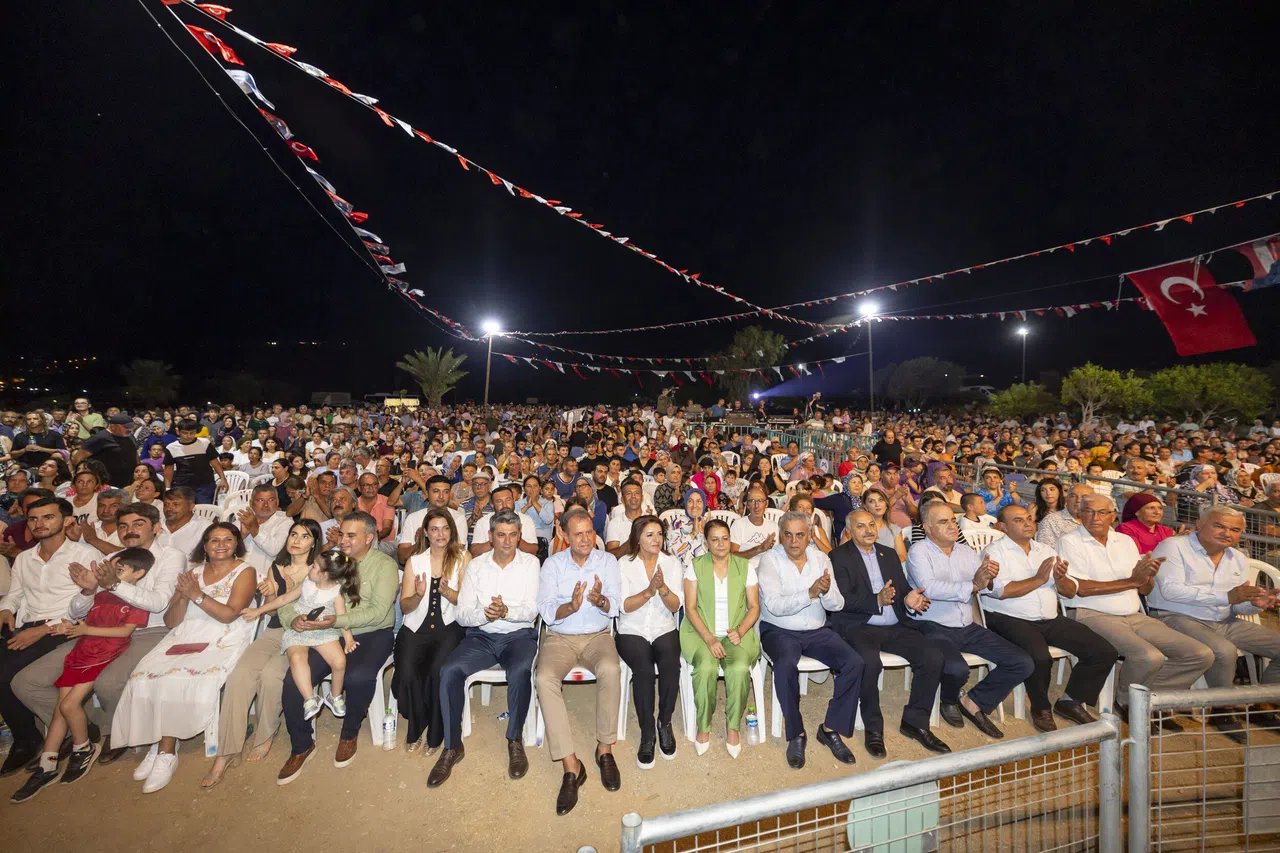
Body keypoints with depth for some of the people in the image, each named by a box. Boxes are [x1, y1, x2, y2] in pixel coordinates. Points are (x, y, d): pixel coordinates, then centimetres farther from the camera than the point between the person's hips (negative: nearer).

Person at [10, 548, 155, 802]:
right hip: (81, 653, 7)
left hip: (107, 657, -7)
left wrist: (86, 629, -10)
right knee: (60, 708, 5)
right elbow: (86, 621, 18)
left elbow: (126, 630, -13)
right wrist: (69, 625, -3)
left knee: (69, 704, -14)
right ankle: (47, 767, 15)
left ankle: (84, 749, 9)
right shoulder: (101, 595, 15)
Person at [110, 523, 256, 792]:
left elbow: (229, 614, -11)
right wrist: (183, 598, -5)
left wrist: (197, 594, -11)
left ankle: (164, 750, -10)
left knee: (177, 680, -26)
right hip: (184, 638, 5)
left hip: (222, 641, -5)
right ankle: (164, 747, -8)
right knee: (144, 677, -19)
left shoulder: (244, 572, 1)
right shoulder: (193, 573, 16)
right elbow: (170, 622, 13)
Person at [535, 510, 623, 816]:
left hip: (597, 636, 0)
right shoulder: (553, 563, 1)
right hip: (560, 638, 0)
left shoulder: (607, 561, 2)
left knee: (610, 670, -31)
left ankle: (605, 748, -10)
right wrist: (571, 606, -26)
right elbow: (547, 612, -6)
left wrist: (599, 600, -28)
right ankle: (571, 767, -20)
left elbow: (615, 607, -5)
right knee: (545, 678, -28)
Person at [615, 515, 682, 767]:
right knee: (643, 668, -29)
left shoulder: (672, 563, 4)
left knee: (670, 664, -28)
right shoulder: (624, 564, 0)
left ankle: (665, 723, -3)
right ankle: (647, 734, -9)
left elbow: (675, 606, -2)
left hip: (664, 630, 1)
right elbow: (624, 606, -9)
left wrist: (663, 588, -22)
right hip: (632, 632, -1)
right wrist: (649, 591, -24)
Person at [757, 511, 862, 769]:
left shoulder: (820, 558, 4)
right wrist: (810, 593, -30)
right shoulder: (769, 560, -9)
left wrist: (827, 591, -23)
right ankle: (796, 734, -8)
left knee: (854, 663, -16)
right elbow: (774, 605, -20)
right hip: (779, 631, -4)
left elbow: (837, 605, 0)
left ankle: (831, 729, 2)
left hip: (817, 631, 4)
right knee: (786, 665, -32)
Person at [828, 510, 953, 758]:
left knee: (934, 656, -15)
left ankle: (915, 722, 4)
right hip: (859, 627, -6)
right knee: (870, 660, -33)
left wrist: (909, 599, -9)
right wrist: (877, 600, -26)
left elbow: (903, 589, 15)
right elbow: (843, 600, -12)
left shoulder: (889, 554, 17)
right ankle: (873, 728, -11)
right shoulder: (839, 557, -2)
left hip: (896, 627, 6)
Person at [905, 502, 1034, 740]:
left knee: (1023, 663, -4)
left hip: (968, 628, 7)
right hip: (935, 627, -7)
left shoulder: (967, 551, 12)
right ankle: (950, 701, 7)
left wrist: (989, 580, -15)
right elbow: (929, 588, -22)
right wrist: (972, 586, -19)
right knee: (957, 669, -31)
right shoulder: (919, 552, -8)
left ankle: (973, 702, 12)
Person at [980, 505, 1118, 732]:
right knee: (1040, 657, -31)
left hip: (1051, 620, 7)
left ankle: (1071, 701, 14)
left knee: (1105, 652, -3)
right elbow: (1001, 591, -16)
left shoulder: (1046, 550, 16)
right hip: (1011, 620, -7)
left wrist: (1061, 579, -9)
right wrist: (1039, 579, -13)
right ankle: (1041, 708, -1)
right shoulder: (994, 551, -5)